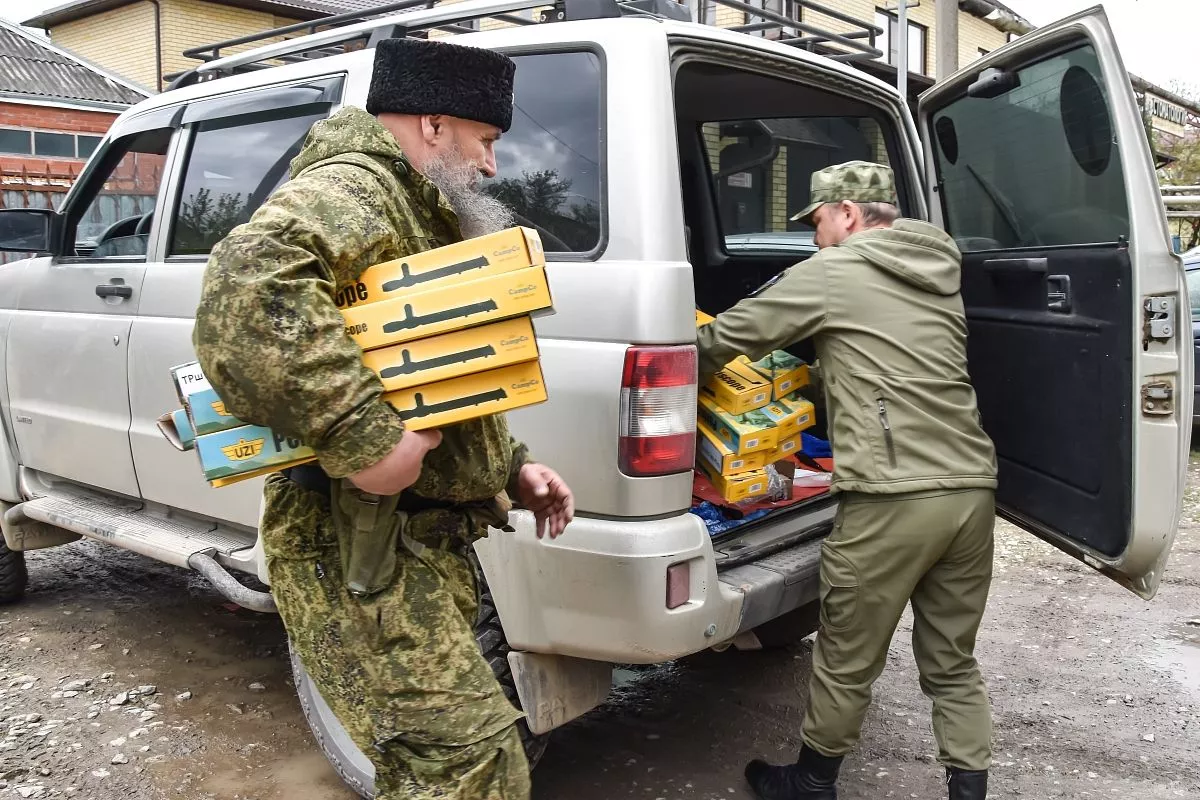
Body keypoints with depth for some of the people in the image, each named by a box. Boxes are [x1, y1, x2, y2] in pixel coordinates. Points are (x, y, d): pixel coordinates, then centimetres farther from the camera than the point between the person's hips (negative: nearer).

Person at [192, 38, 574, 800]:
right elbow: (249, 282, -35)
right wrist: (363, 438, -35)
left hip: (422, 538, 10)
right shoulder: (353, 188, -12)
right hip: (360, 545, -10)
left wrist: (512, 466, 16)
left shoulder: (412, 213, 21)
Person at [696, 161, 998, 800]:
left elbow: (729, 334, 5)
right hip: (971, 487, 7)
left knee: (847, 664, 12)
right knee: (952, 664, 19)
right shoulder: (941, 273, 19)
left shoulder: (831, 272, -1)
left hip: (892, 497, -7)